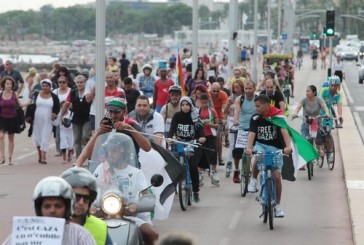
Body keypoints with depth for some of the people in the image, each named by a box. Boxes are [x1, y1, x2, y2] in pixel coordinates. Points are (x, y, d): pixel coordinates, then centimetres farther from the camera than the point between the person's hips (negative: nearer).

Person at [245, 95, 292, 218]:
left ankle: (277, 205, 7)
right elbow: (252, 133, -17)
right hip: (261, 145, 1)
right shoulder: (255, 118, -6)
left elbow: (284, 130, -26)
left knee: (277, 175, -7)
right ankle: (254, 180, -6)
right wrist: (249, 148, -36)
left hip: (276, 148, -1)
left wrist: (288, 146, -42)